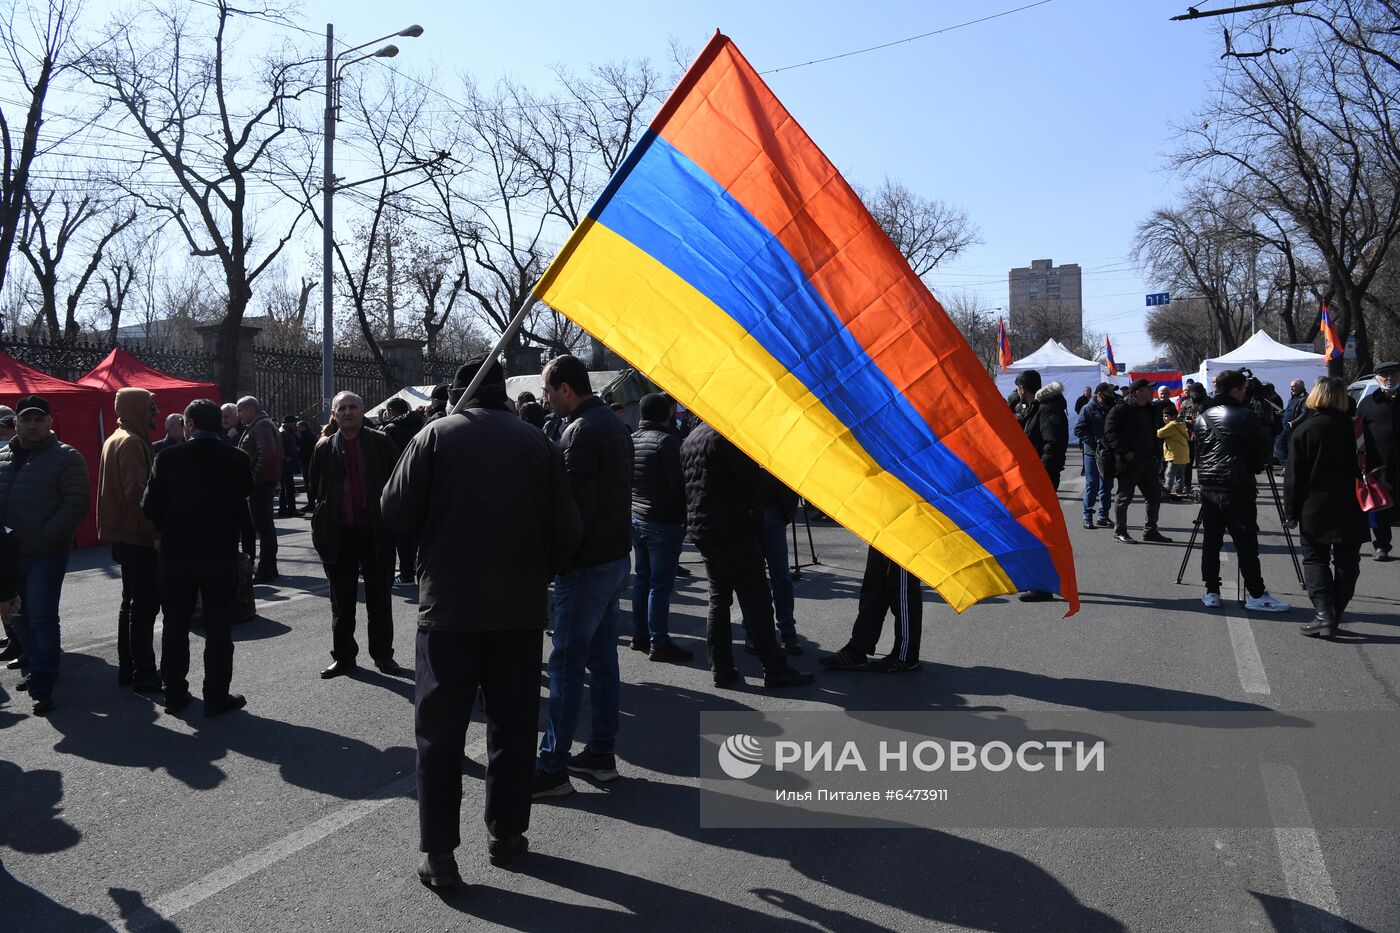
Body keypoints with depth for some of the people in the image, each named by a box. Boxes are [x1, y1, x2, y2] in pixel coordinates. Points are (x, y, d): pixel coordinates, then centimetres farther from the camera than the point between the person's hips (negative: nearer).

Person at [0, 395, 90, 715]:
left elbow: (76, 503, -12)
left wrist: (47, 534, -18)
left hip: (45, 553, -6)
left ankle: (42, 685, 3)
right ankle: (34, 664, 39)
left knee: (41, 617, -5)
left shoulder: (66, 457, -5)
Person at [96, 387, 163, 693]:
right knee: (145, 604, -6)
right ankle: (144, 673, -2)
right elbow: (136, 493, -24)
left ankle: (127, 668, 24)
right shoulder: (132, 443, -16)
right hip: (138, 536, -11)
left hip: (124, 535, 11)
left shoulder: (116, 439, 16)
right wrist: (155, 531, -20)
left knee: (132, 602, 16)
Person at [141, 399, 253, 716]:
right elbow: (244, 502, 1)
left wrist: (168, 529, 11)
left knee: (175, 625, 14)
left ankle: (175, 693, 21)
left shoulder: (168, 458, -8)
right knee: (218, 627, 6)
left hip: (176, 553, 1)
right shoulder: (236, 459, -7)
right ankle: (216, 697, 9)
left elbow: (150, 506, -6)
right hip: (221, 553, -1)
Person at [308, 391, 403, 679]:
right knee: (341, 601, 10)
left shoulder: (381, 442, -2)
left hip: (376, 531, -1)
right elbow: (314, 488, 9)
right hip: (338, 533, 2)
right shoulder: (325, 448, 4)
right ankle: (343, 656, 21)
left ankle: (383, 655, 19)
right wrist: (326, 515, 1)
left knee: (379, 600, 9)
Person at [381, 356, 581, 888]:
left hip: (449, 605, -2)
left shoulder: (437, 434, -4)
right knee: (513, 723, 13)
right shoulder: (537, 443, 1)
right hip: (520, 607, 2)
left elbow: (396, 513, -5)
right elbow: (566, 532, -1)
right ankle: (506, 834, 23)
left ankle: (439, 852, 7)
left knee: (440, 728, 6)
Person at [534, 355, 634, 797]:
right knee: (602, 659, 14)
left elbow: (576, 506, -22)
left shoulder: (581, 432, -17)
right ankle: (601, 753, 22)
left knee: (566, 665, -3)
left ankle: (552, 767, 3)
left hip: (586, 565, -10)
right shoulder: (614, 424, 13)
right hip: (616, 557, 10)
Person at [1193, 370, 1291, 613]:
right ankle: (1257, 595, -1)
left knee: (1211, 541, 8)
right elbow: (1265, 447, 1)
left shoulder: (1203, 417, 10)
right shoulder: (1245, 416, -7)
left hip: (1208, 487, 6)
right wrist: (1255, 466, 18)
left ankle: (1211, 592, 10)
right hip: (1237, 487, -5)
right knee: (1246, 542, -3)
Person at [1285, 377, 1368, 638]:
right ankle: (1335, 615, 15)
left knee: (1315, 560, 5)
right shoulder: (1350, 428, 0)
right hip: (1349, 509, 3)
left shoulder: (1302, 431, -8)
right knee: (1347, 563, 12)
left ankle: (1323, 615, -8)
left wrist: (1292, 509, -1)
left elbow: (1294, 476, -7)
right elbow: (1359, 467, 1)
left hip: (1315, 509, -2)